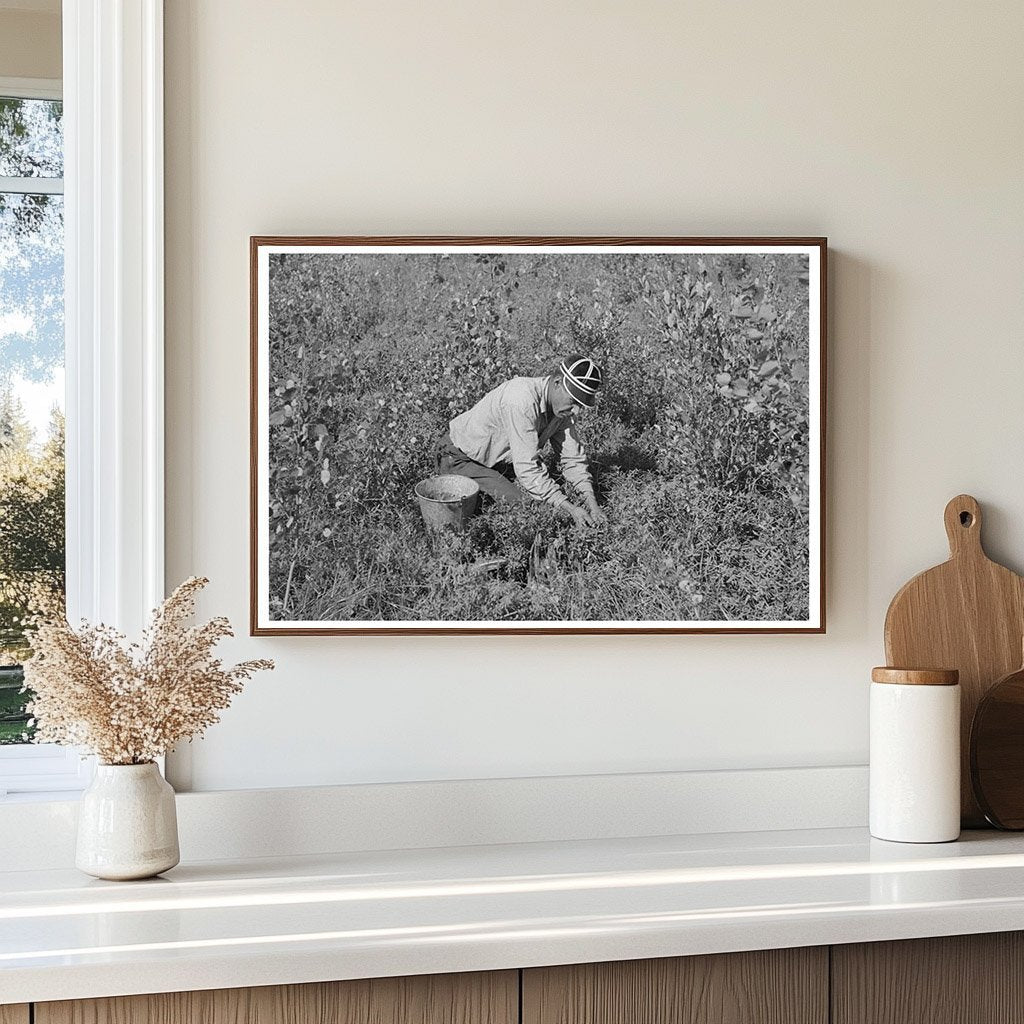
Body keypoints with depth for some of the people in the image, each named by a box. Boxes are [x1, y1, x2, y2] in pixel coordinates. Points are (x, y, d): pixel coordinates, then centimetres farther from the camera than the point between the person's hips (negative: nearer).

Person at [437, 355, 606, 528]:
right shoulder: (523, 401, -35)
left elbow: (572, 458, -4)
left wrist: (591, 500, -19)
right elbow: (527, 468, -35)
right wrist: (569, 508, -35)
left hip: (504, 461, 8)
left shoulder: (563, 405, -9)